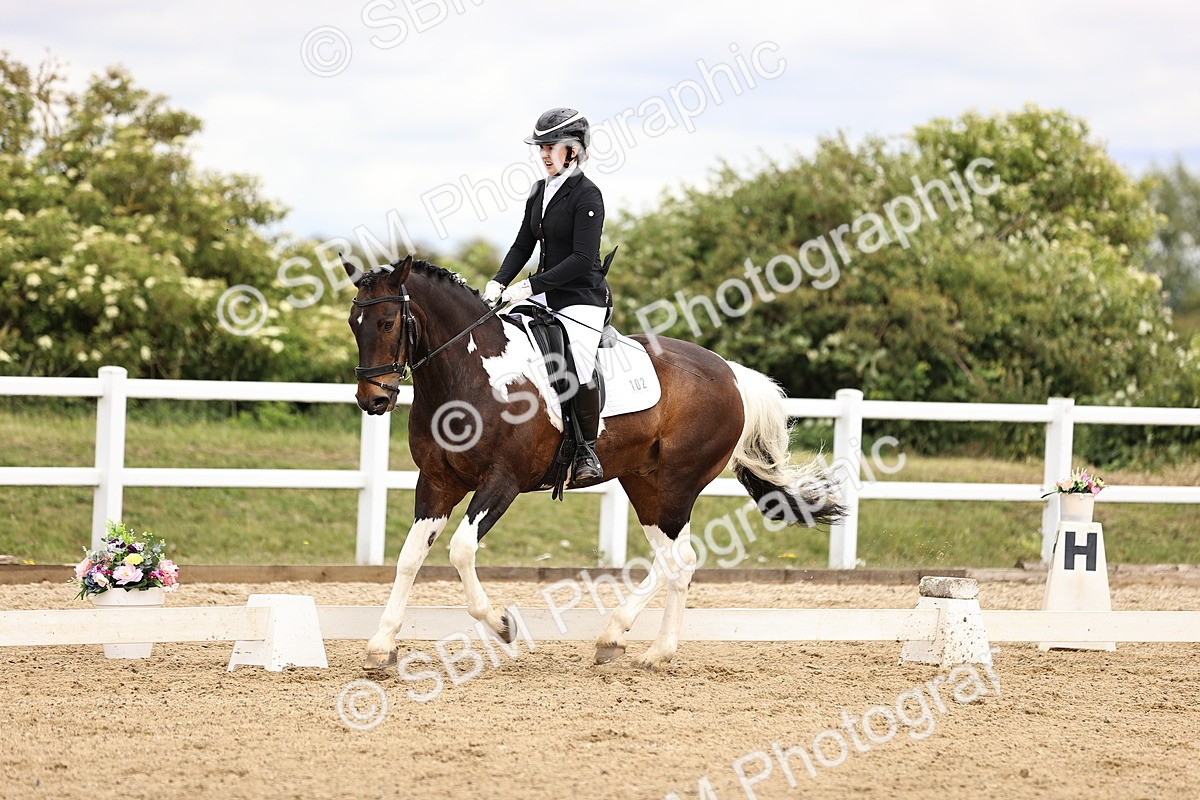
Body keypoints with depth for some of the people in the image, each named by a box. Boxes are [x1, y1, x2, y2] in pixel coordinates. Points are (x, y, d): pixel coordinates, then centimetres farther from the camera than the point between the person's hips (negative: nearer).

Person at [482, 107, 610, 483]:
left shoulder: (586, 196, -14)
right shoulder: (540, 191, 10)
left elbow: (582, 259, -20)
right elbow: (523, 245, 14)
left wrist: (531, 286, -23)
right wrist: (500, 283, -3)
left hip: (582, 299, -8)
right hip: (545, 296, 8)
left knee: (577, 364, -26)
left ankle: (587, 449, -7)